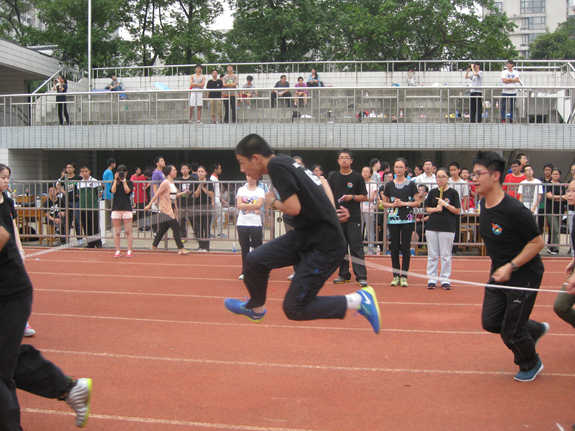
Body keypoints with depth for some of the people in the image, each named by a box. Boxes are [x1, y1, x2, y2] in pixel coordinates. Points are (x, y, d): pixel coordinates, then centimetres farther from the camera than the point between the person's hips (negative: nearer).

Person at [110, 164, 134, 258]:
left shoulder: (130, 182, 6)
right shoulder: (115, 182, 11)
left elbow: (127, 191, -11)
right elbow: (113, 190, -7)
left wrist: (123, 180, -7)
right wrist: (116, 179, -5)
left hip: (127, 209, -2)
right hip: (116, 209, 2)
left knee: (128, 231, -1)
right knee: (117, 232, 4)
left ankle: (129, 251, 5)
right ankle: (117, 251, 10)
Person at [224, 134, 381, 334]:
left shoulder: (276, 166, -16)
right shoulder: (287, 161, 11)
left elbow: (294, 208, -23)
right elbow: (322, 182, 23)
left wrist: (273, 202, -2)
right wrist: (331, 211, 13)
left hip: (324, 246, -9)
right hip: (305, 235, 9)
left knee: (294, 309, -4)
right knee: (254, 260, 8)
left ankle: (358, 300, 1)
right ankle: (256, 309, 33)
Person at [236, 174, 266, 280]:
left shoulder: (260, 191, 4)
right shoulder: (241, 190, 9)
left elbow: (259, 205, -11)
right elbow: (239, 205, -5)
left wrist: (244, 205, -11)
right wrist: (253, 207, -12)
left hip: (256, 223, -2)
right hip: (242, 223, 2)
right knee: (244, 249, 7)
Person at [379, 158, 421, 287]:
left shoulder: (411, 184, 3)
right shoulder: (389, 185, 7)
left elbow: (418, 202, 1)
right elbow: (383, 202, 11)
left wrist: (404, 203, -11)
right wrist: (393, 204, -8)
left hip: (408, 219, -1)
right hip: (393, 219, 2)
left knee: (405, 247, 0)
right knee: (394, 247, 4)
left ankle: (404, 276, 6)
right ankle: (396, 275, 12)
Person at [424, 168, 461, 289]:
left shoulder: (453, 193, -1)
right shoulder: (432, 192, 10)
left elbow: (458, 211, -3)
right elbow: (427, 209, 12)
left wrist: (445, 204, -13)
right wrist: (435, 209, -8)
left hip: (447, 227, -3)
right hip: (432, 226, 3)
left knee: (446, 255, 1)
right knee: (432, 254, 6)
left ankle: (445, 279, 10)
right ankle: (432, 279, 13)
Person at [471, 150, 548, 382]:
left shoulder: (514, 210, -27)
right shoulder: (484, 205, -2)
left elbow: (537, 242, -20)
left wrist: (511, 266, -23)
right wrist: (500, 266, 14)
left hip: (524, 275, -8)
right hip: (500, 272, 8)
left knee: (511, 332, 1)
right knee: (490, 322, 9)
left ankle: (531, 364, 32)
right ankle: (535, 329, 35)